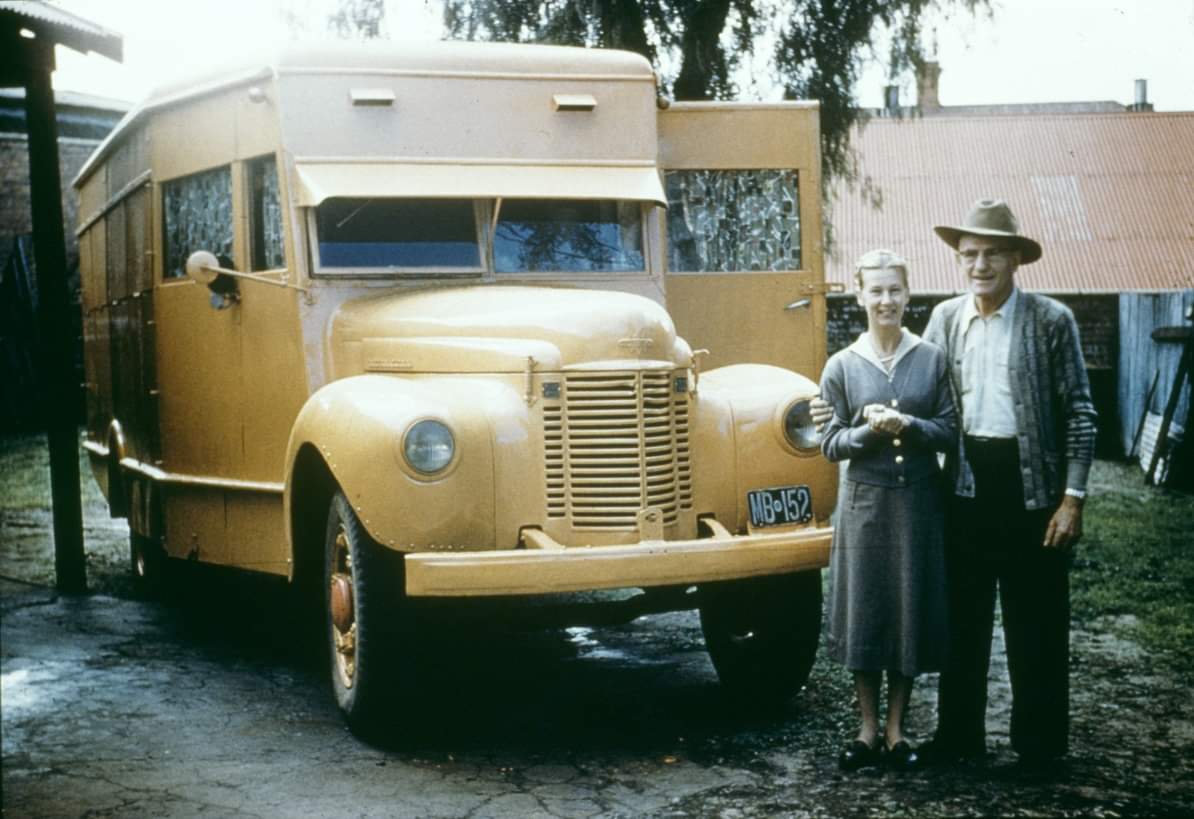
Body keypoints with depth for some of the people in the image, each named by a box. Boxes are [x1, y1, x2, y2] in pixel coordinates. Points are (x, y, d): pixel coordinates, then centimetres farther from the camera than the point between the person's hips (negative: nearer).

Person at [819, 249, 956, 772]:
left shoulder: (932, 359, 2)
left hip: (919, 500, 0)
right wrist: (868, 430, -16)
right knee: (863, 611, 3)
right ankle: (868, 730, 17)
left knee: (912, 610, 4)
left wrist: (908, 425, -16)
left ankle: (896, 730, 17)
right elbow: (830, 444, 3)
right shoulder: (842, 366, 2)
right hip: (864, 501, 0)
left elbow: (950, 431, 2)